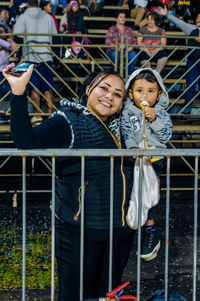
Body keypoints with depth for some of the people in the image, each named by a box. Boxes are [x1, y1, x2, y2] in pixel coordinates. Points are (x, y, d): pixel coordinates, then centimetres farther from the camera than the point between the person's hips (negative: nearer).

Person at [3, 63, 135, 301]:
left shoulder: (120, 128, 12)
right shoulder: (68, 122, -7)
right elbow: (26, 142, -24)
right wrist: (18, 94, -32)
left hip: (121, 232, 6)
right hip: (79, 230, -6)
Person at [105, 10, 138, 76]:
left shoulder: (129, 29, 19)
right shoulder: (111, 29, 9)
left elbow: (134, 42, 11)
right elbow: (108, 43, -4)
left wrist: (130, 48, -12)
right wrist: (118, 48, -21)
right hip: (114, 51, -2)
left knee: (134, 54, -31)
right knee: (115, 54, -38)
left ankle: (129, 74, -19)